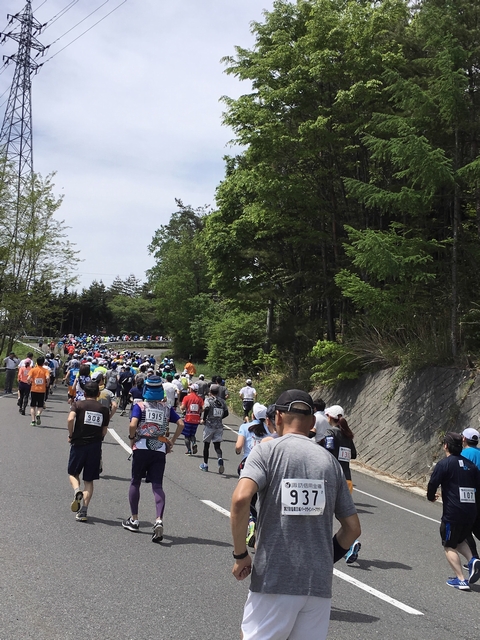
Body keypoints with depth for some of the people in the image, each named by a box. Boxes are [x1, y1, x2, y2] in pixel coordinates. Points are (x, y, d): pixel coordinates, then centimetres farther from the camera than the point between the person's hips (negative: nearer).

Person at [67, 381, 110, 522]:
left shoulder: (78, 405, 0)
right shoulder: (104, 409, 7)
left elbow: (70, 419, -18)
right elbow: (104, 432, 7)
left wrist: (71, 435, -4)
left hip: (78, 444, -2)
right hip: (95, 447, 2)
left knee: (73, 473, 19)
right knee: (89, 480, 9)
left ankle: (77, 491, -12)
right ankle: (83, 511, 3)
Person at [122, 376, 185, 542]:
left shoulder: (139, 406, -1)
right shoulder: (167, 408, 9)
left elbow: (133, 425, -15)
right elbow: (181, 424, 1)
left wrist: (132, 438, 3)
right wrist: (172, 441, 8)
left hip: (141, 447, -1)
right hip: (160, 449, 2)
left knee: (135, 482, 16)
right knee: (157, 486, 0)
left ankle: (134, 520, 24)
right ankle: (159, 520, -19)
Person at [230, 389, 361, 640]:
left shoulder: (267, 451, -3)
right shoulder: (329, 460, 9)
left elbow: (240, 499, -20)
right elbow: (352, 528, 9)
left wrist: (240, 554, -8)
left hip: (273, 580, -4)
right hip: (319, 582, 4)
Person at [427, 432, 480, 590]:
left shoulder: (444, 464, -9)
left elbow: (433, 484, -12)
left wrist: (431, 497, 7)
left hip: (453, 513, -6)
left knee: (449, 546, 9)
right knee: (459, 540, 26)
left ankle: (460, 580, 3)